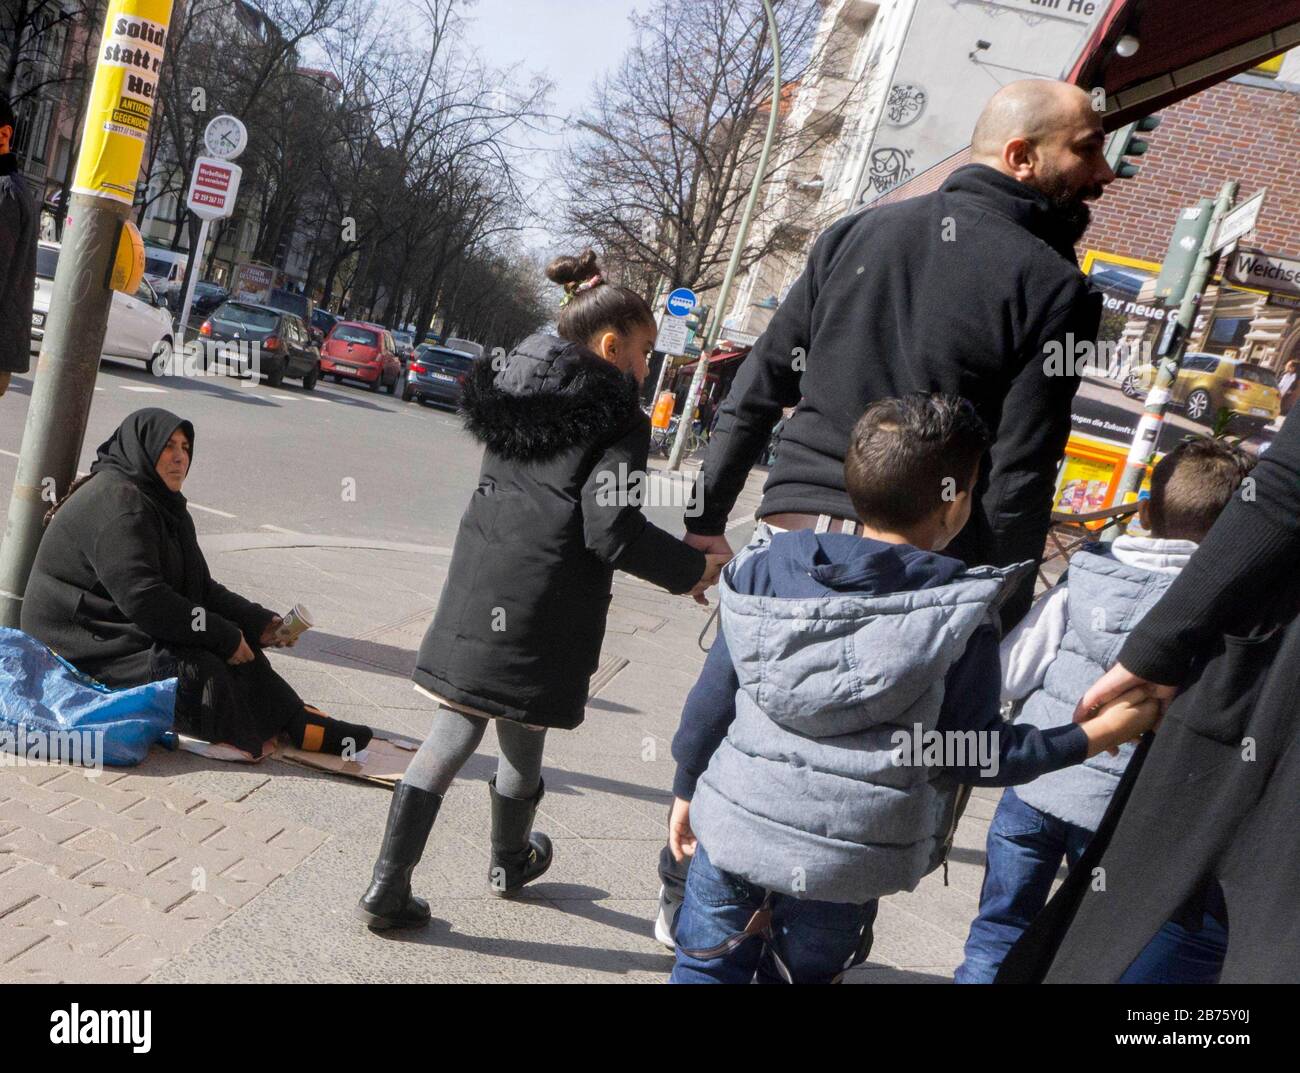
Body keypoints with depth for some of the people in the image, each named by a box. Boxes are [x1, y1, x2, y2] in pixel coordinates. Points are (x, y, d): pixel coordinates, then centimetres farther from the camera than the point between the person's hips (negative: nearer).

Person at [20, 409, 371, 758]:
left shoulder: (163, 504, 10)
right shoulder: (117, 502, -22)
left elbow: (200, 586, 9)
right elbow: (143, 599, -29)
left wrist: (259, 622, -4)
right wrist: (224, 636, -23)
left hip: (128, 630, 10)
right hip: (85, 644, -10)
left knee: (237, 642, -2)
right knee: (200, 671, -24)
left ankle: (293, 720, -10)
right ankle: (298, 728, -15)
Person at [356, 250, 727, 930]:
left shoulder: (513, 389, 13)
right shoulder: (616, 420, -9)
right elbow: (613, 533, -16)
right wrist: (694, 569, -4)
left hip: (473, 594, 6)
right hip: (543, 614, -6)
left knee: (451, 738, 12)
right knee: (521, 746, 15)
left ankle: (388, 887, 13)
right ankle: (509, 862, 39)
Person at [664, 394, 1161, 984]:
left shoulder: (765, 570, -5)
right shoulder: (960, 617, -15)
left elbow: (711, 697, 1)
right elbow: (970, 754, -9)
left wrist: (688, 787, 15)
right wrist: (1097, 735, 2)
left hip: (731, 826, 2)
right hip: (841, 862, -2)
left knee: (704, 964, 21)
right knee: (798, 974, 19)